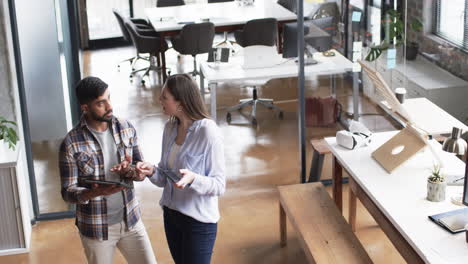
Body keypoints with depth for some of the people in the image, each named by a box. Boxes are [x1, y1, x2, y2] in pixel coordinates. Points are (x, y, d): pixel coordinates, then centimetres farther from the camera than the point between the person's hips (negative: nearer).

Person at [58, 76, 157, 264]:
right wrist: (95, 192, -33)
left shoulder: (126, 128, -3)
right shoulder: (71, 144, -16)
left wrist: (135, 171, -19)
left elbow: (140, 165, 5)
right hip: (95, 228, -3)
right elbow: (67, 192, -13)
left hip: (130, 220, 4)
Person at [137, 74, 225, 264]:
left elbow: (219, 185, -17)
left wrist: (193, 179, -34)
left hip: (198, 220, -7)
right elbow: (165, 177, 6)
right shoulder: (170, 127, 1)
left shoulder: (208, 131, -20)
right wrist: (152, 171, -15)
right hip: (171, 214, 7)